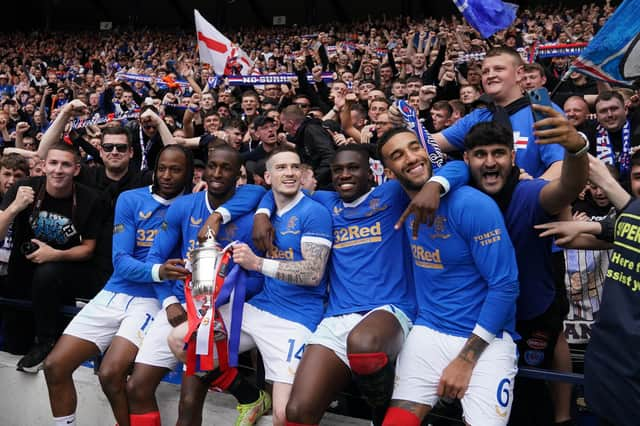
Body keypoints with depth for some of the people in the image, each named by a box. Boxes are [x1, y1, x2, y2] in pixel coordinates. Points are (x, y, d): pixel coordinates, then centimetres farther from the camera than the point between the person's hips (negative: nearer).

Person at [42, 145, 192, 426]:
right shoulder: (131, 200, 6)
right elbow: (121, 261, -4)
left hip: (154, 299, -3)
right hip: (115, 293, 4)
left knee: (110, 374, -24)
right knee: (55, 366, -5)